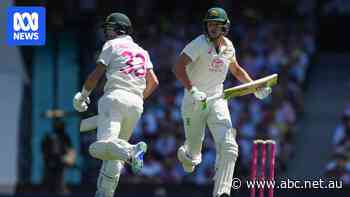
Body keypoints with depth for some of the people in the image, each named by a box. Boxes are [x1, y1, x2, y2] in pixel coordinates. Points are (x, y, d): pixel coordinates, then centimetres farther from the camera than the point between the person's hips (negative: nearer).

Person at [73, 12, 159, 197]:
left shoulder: (112, 45, 9)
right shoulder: (142, 52, 26)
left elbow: (96, 74, 3)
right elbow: (153, 82, 20)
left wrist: (83, 95, 16)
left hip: (115, 98, -6)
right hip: (136, 104, 6)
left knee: (103, 147, -24)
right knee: (114, 156, 13)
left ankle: (131, 150, -50)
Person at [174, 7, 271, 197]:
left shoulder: (228, 46, 4)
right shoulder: (199, 44, -15)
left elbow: (236, 69, 23)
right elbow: (179, 68, -26)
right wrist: (192, 90, -39)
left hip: (217, 101, 4)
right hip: (193, 103, -4)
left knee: (228, 147, -17)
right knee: (194, 154, 9)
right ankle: (185, 153, 48)